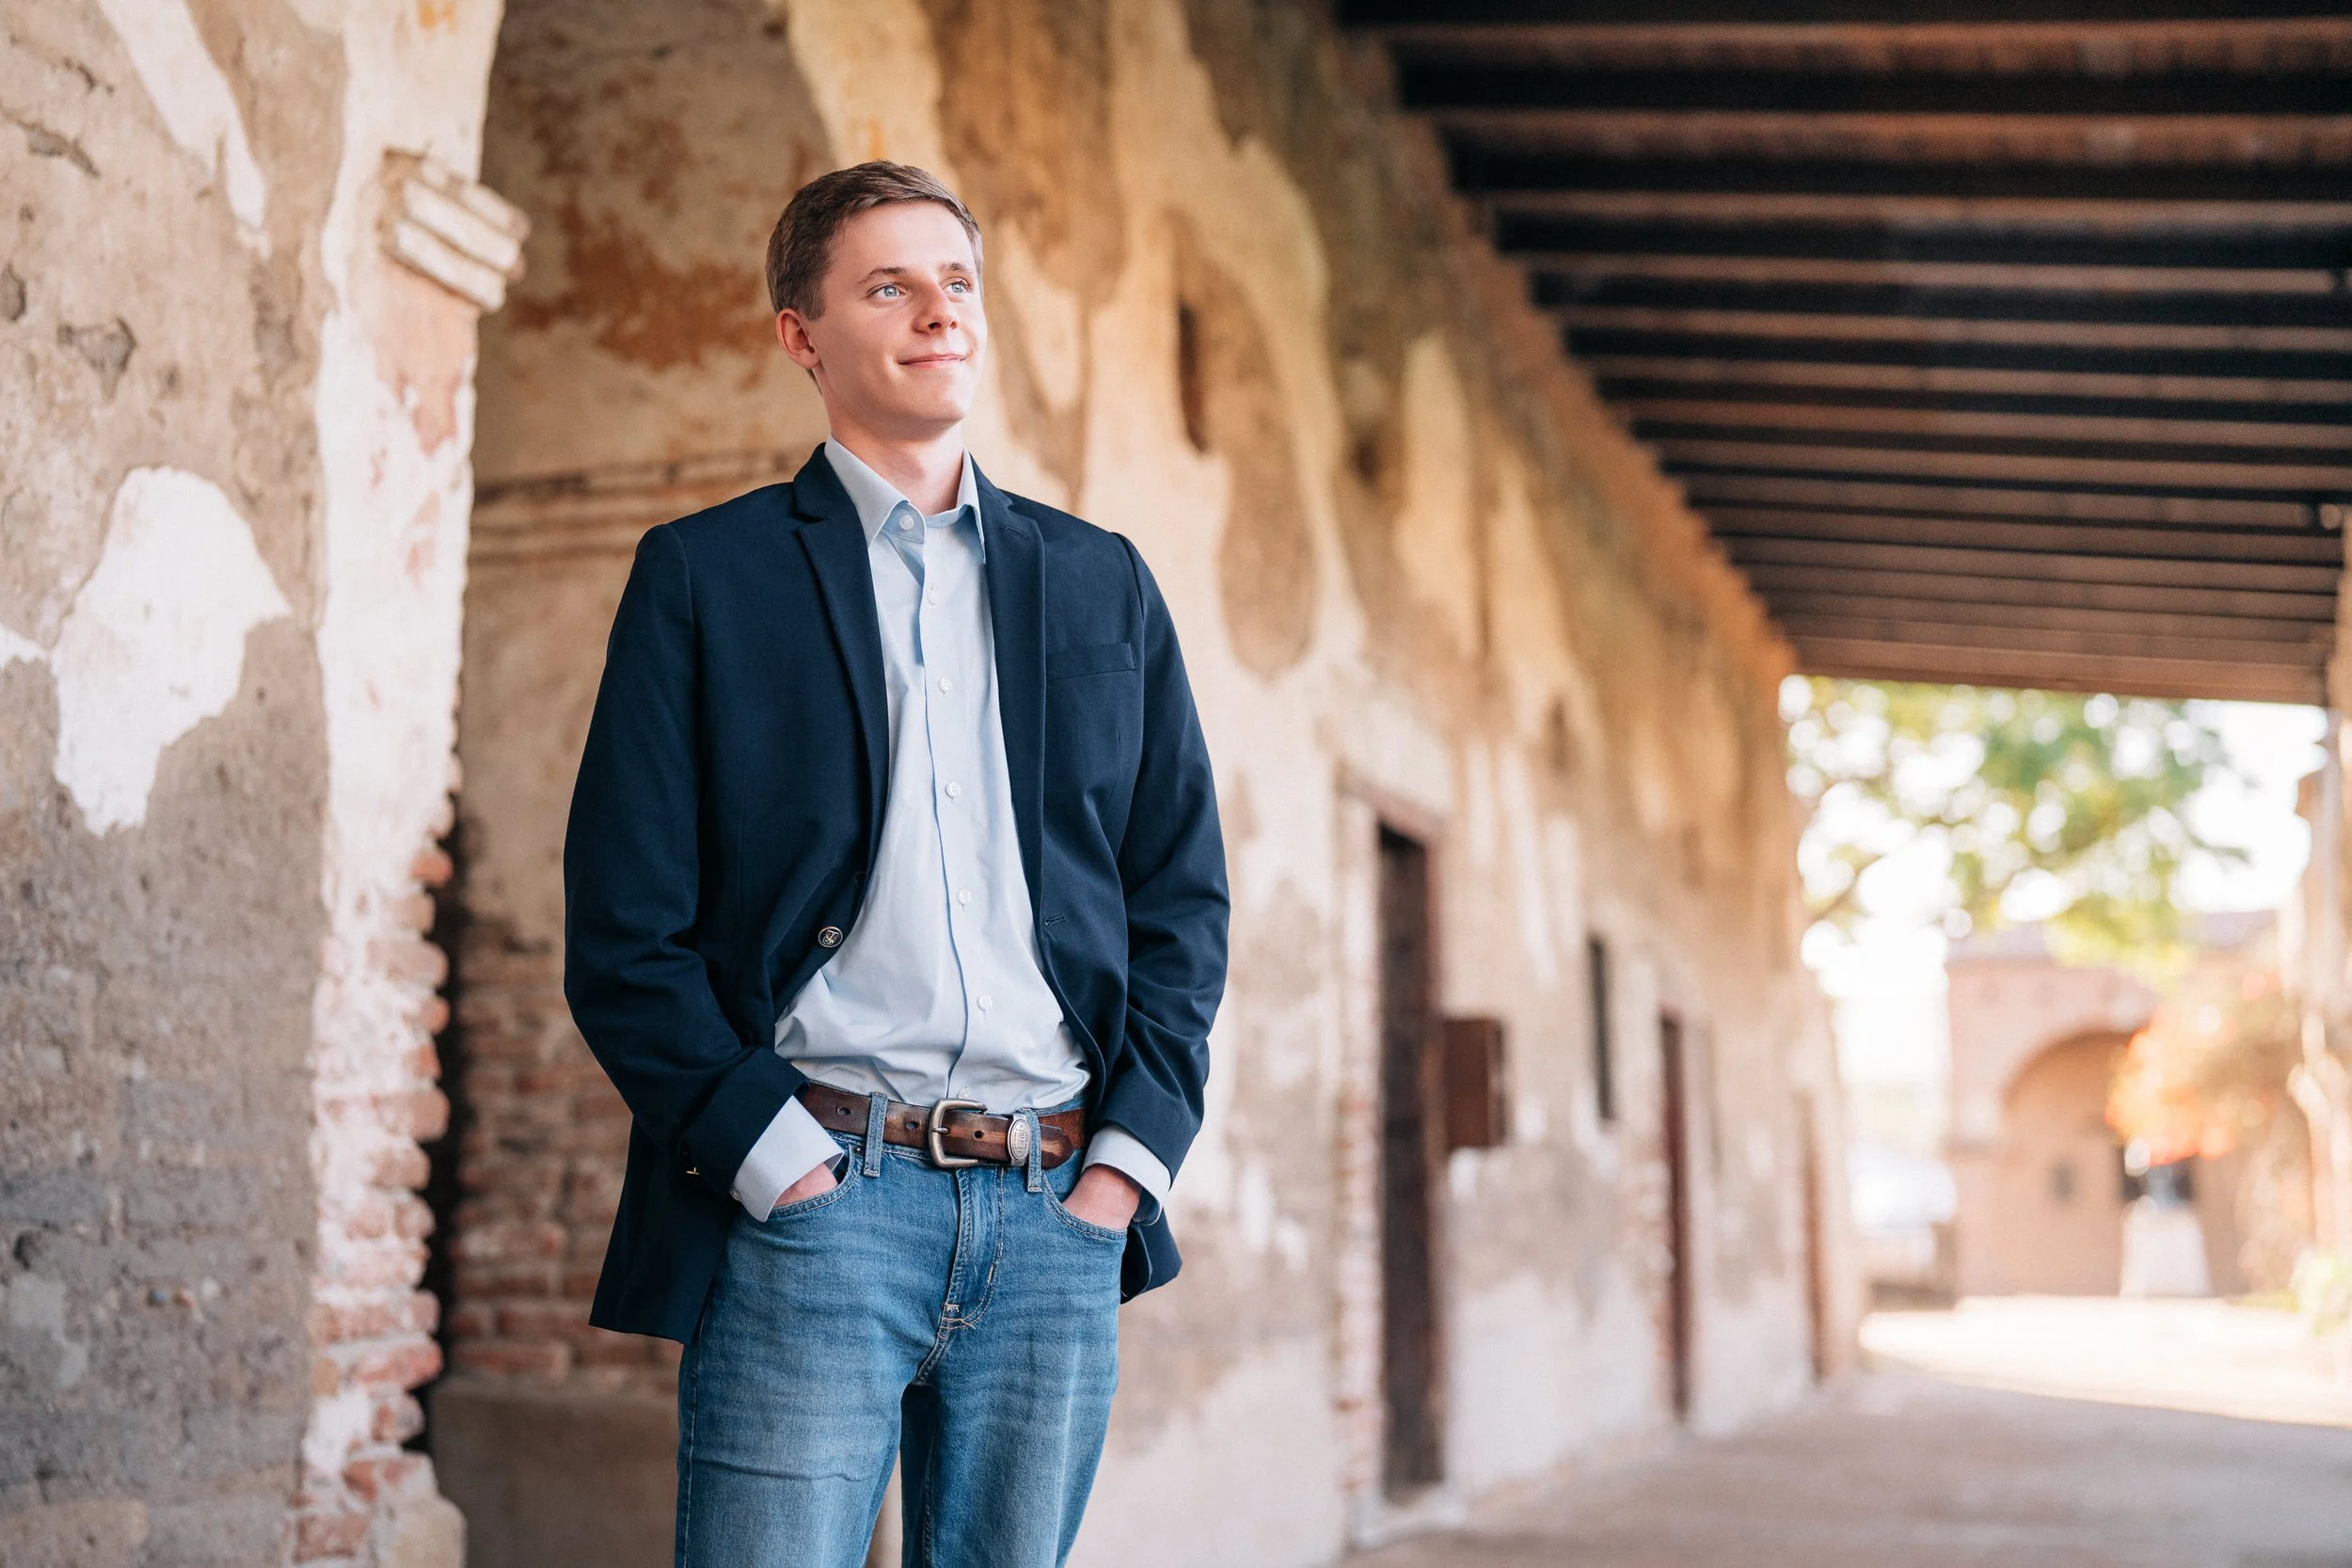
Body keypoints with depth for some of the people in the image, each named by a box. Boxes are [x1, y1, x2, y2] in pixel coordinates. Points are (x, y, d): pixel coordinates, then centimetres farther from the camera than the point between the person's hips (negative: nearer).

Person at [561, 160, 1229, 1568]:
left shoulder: (1102, 584, 15)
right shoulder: (704, 576, 5)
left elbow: (1184, 898, 13)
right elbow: (624, 932, 0)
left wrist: (1127, 1160, 1)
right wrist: (773, 1159, -9)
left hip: (1059, 1206, 3)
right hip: (812, 1198, -3)